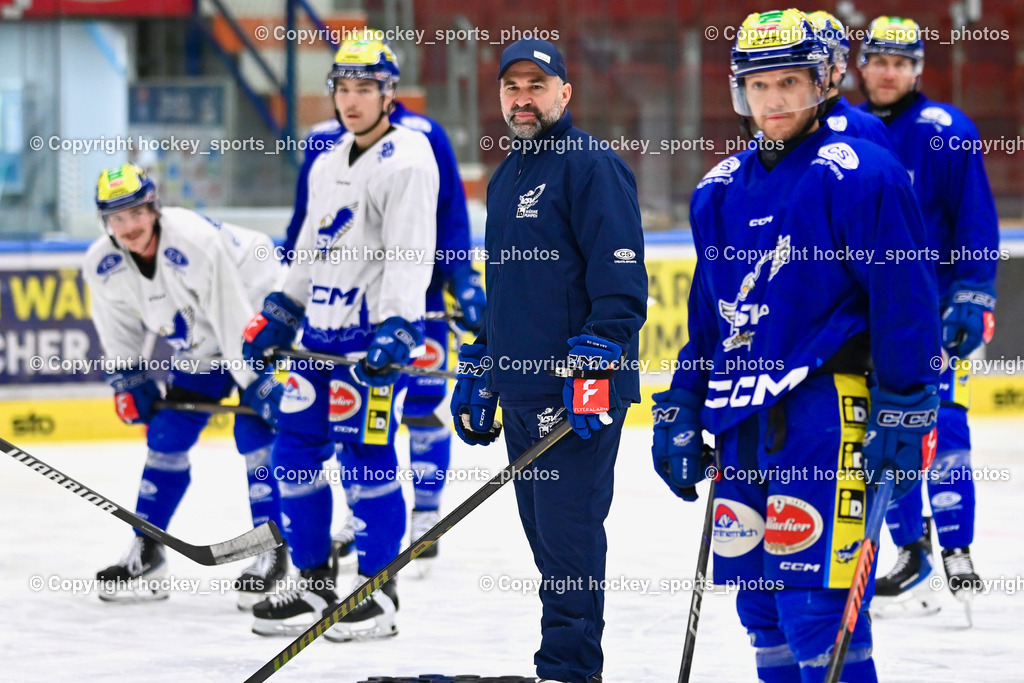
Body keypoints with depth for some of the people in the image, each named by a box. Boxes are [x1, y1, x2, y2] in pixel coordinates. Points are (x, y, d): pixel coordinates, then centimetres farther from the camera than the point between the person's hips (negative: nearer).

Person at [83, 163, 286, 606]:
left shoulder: (195, 242, -34)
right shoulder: (102, 267, -14)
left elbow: (234, 318, -32)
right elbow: (119, 332, 4)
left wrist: (259, 384, -30)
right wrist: (129, 379, -5)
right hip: (197, 348, 7)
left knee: (255, 432, -16)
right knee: (167, 435, 4)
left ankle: (272, 554, -10)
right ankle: (146, 552, 16)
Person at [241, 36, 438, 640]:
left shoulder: (405, 161, -11)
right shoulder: (328, 165, 18)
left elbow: (411, 254, -20)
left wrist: (397, 331, -28)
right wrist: (278, 315, 25)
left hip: (377, 332, -9)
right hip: (321, 329, 9)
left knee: (365, 454, -10)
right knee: (296, 448, 8)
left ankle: (381, 593, -1)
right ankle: (315, 584, 18)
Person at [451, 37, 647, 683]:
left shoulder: (592, 165, -8)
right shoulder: (505, 179, 21)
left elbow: (622, 275, -15)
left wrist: (594, 361, -22)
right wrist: (477, 372, 26)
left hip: (582, 390, -9)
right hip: (522, 389, 9)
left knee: (568, 532, -9)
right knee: (545, 535, 10)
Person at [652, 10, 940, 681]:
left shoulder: (859, 175, -7)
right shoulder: (721, 190, 15)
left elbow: (905, 298, -10)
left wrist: (903, 416, -14)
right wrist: (683, 413, 19)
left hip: (829, 410, -7)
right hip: (745, 422, 8)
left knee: (817, 602, -13)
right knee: (763, 606, 11)